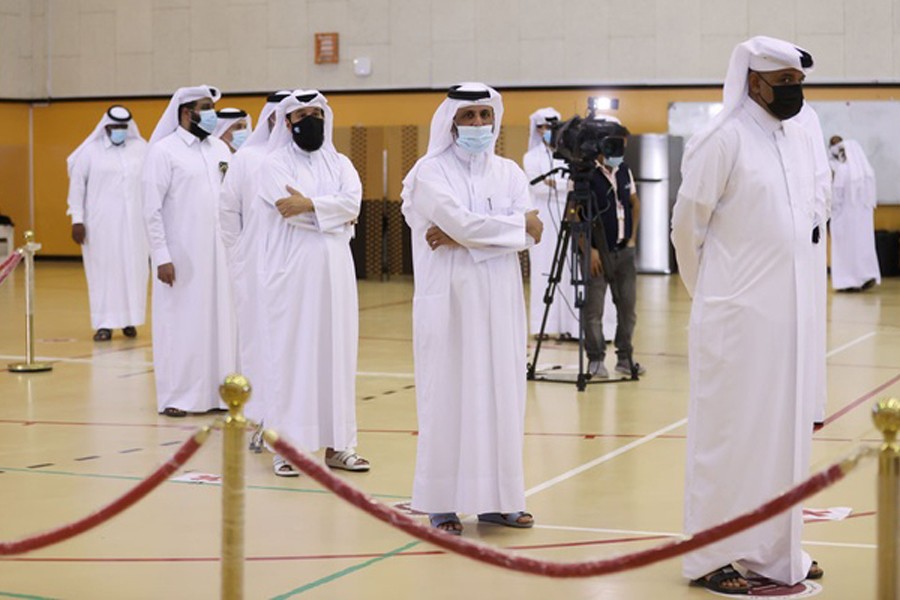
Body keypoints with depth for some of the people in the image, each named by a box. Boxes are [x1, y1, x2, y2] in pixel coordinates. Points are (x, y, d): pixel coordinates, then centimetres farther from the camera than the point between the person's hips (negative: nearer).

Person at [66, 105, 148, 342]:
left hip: (134, 223, 2)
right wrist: (77, 219, -3)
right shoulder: (90, 151, 0)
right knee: (104, 271, 0)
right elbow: (77, 186, 2)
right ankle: (105, 323, 3)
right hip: (101, 224, -1)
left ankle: (129, 319, 13)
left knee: (133, 270, 3)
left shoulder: (141, 149, 4)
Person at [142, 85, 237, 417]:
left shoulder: (220, 149, 10)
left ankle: (216, 391, 14)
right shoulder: (163, 151, -6)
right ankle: (175, 396, 9)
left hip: (219, 253, 5)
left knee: (218, 321, 6)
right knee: (180, 324, 0)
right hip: (181, 257, -5)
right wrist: (161, 257, -14)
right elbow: (152, 208, -9)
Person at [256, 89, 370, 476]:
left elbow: (353, 200, -5)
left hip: (335, 271, 4)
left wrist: (310, 204, -16)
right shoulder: (275, 163, 2)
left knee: (337, 351, 4)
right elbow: (291, 209, -14)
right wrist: (336, 212, -6)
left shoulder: (340, 164, 14)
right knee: (291, 352, -4)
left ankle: (336, 445, 10)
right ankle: (284, 445, -1)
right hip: (293, 270, -4)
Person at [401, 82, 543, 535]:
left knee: (500, 393, 5)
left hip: (499, 303, 4)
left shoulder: (508, 173, 10)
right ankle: (443, 502, 4)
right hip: (450, 300, -4)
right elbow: (463, 222, -18)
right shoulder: (430, 172, -3)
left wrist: (461, 238, -13)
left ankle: (495, 498, 14)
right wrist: (517, 222, -5)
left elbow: (528, 236, -4)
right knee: (449, 394, -2)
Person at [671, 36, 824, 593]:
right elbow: (687, 224, -6)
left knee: (785, 432, 12)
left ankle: (776, 548, 22)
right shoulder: (723, 140, -11)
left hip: (792, 314, 7)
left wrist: (804, 293, 16)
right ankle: (711, 556, 11)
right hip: (738, 316, -7)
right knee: (728, 433, 1)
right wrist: (710, 292, 6)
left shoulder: (801, 138, 9)